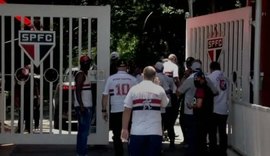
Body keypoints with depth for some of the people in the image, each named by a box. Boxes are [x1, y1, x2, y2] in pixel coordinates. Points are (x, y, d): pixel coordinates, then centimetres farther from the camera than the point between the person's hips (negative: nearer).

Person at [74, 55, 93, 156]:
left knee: (83, 130, 14)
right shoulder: (81, 74, -12)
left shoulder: (84, 74, 19)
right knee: (84, 131, -11)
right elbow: (78, 91, -20)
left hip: (87, 107, 10)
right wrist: (81, 106, -27)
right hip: (83, 107, -10)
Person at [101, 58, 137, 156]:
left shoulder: (111, 79, 0)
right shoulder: (132, 79, 1)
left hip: (115, 111, -1)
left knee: (117, 137, 7)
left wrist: (104, 110, 5)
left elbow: (105, 95, -1)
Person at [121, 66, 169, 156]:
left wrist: (124, 129, 1)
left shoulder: (134, 89, -1)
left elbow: (127, 111, -4)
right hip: (155, 132, 0)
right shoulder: (159, 89, 0)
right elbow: (164, 105, 17)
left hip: (137, 132, 0)